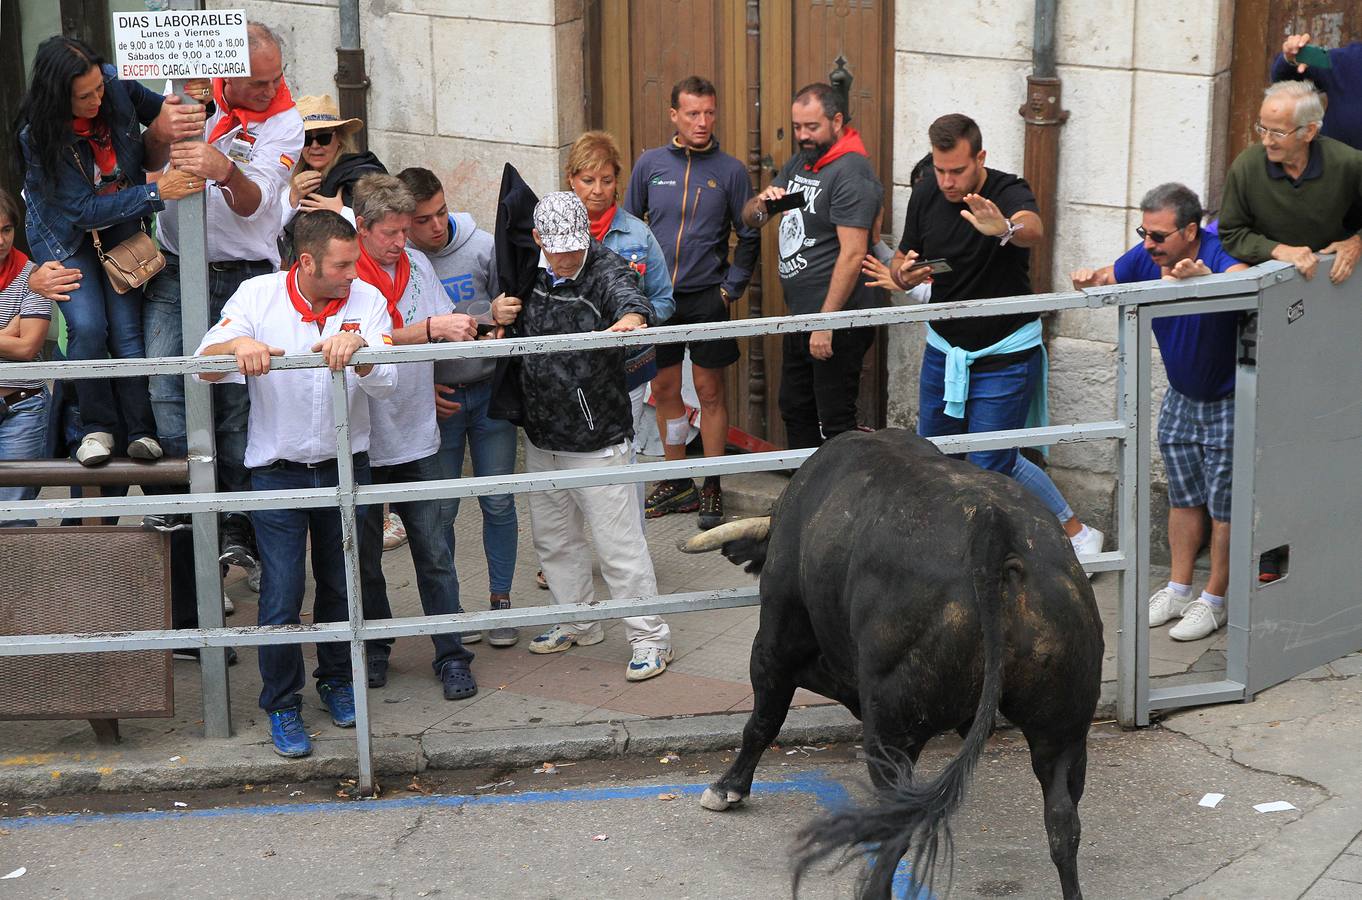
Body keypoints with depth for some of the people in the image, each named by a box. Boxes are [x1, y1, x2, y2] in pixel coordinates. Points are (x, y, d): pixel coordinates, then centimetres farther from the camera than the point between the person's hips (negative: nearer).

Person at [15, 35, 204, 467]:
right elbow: (83, 209, -29)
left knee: (126, 329, -9)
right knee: (87, 327, -18)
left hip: (121, 225, 3)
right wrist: (157, 193, -37)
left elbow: (158, 107, 2)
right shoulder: (38, 136, -29)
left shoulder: (116, 85, -20)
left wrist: (173, 118, -24)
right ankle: (97, 428, -1)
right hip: (64, 234, -2)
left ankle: (142, 431, -3)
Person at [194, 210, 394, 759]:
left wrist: (356, 349, -37)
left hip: (345, 466, 2)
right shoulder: (257, 296, -9)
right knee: (281, 594, -3)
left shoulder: (367, 301, -6)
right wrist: (237, 346, -38)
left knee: (340, 586, 15)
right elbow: (204, 365, -16)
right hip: (277, 471, -2)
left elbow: (384, 386, -16)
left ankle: (337, 681, 37)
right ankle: (282, 704, 14)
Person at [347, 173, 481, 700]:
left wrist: (468, 329, -7)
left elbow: (445, 332, 13)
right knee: (364, 555, 11)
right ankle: (374, 649, 28)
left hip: (417, 437, 4)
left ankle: (452, 656, 11)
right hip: (362, 439, -3)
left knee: (434, 552, 4)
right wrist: (432, 328, -34)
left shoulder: (417, 264, 6)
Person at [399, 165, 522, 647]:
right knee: (440, 510, 5)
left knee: (498, 502, 6)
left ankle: (500, 599, 20)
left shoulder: (482, 247, -6)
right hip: (434, 399, -1)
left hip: (490, 390, 1)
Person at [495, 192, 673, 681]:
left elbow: (633, 301, -36)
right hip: (541, 436, 7)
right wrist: (499, 316, -4)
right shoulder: (530, 273, 3)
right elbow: (516, 329, 20)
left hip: (598, 439, -7)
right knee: (552, 536, 20)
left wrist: (630, 320, -60)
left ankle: (650, 637, 9)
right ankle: (578, 622, 38)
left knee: (618, 541, -3)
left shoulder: (606, 269, -14)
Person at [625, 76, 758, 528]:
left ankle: (712, 487, 12)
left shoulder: (730, 170, -3)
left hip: (707, 298, -2)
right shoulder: (650, 164, 2)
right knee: (664, 389, 10)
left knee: (710, 390, 3)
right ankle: (677, 482, 23)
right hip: (657, 296, 3)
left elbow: (749, 237, 3)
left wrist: (731, 288, -4)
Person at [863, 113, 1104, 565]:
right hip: (943, 349, 6)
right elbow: (901, 265, 4)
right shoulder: (926, 196, -3)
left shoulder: (1008, 192, -20)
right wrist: (902, 275, -21)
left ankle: (1077, 532, 12)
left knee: (991, 464, -6)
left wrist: (1007, 229, -68)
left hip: (1004, 354, -6)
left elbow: (1033, 228, -43)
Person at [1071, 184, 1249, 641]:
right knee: (1183, 497, 15)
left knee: (1224, 503, 1)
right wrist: (1088, 279, -18)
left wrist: (1205, 277, -70)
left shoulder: (1219, 253, -30)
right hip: (1180, 397, 7)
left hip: (1228, 400, -6)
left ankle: (1215, 600, 12)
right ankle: (1178, 590, 26)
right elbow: (1107, 279, 5)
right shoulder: (1147, 257, -11)